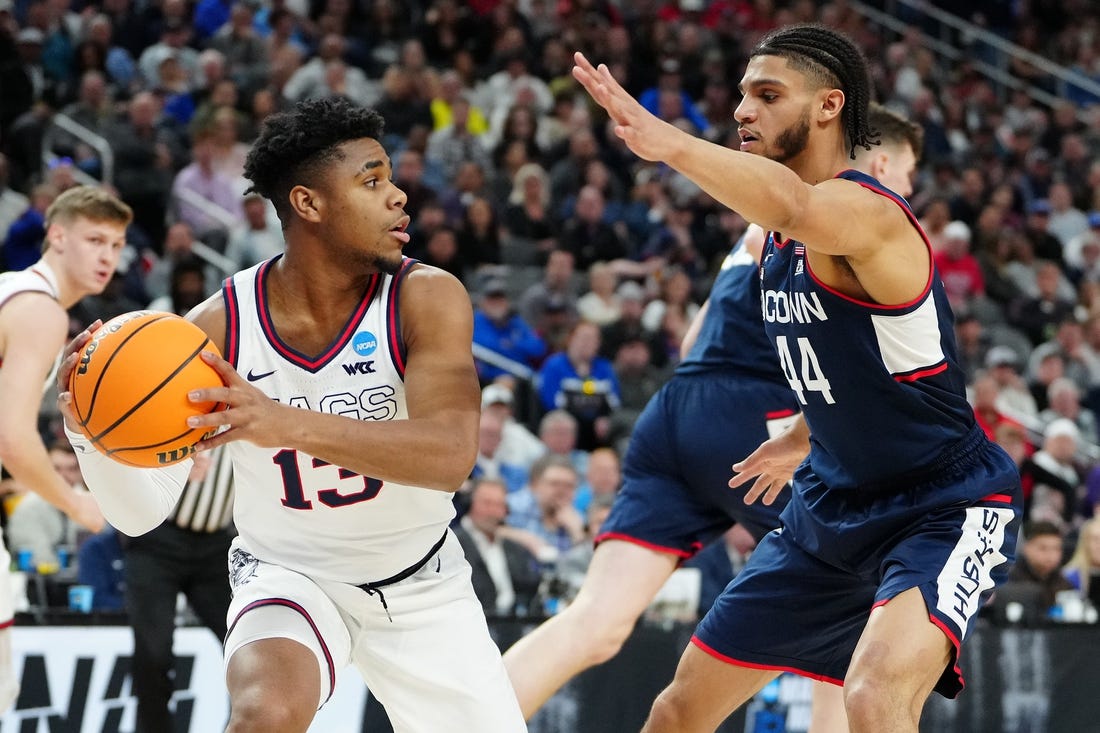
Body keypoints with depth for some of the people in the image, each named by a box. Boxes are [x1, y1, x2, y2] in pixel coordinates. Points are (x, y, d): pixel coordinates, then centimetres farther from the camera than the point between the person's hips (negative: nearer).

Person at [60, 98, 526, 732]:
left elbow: (451, 455, -36)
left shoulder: (427, 299, -19)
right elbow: (142, 510, -15)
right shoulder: (218, 328, -17)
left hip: (422, 584, 2)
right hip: (289, 577, -2)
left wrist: (287, 424, -49)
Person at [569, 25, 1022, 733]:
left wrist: (667, 141, -60)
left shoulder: (866, 212, -24)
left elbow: (798, 207, -51)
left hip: (944, 509, -9)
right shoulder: (778, 241, 5)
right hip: (831, 509, 9)